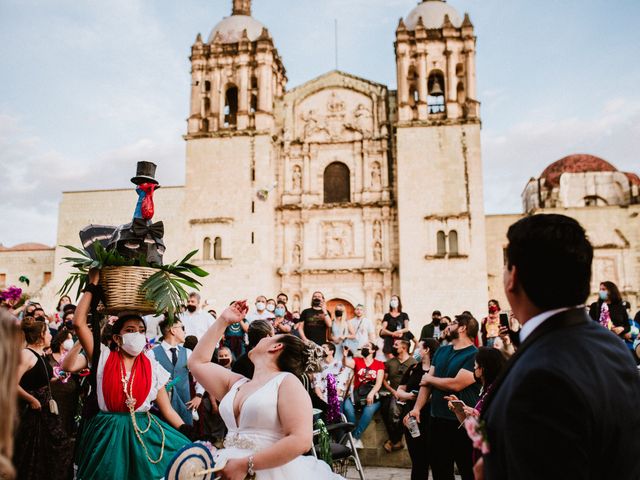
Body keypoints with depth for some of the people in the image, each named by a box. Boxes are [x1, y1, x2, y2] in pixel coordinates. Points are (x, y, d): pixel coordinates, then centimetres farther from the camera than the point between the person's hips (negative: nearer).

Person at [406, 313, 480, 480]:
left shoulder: (474, 355, -13)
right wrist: (417, 408, -3)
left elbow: (456, 384, -22)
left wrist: (429, 379, -6)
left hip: (463, 423, -7)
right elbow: (427, 381, 9)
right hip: (438, 419, 7)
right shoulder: (441, 351, 10)